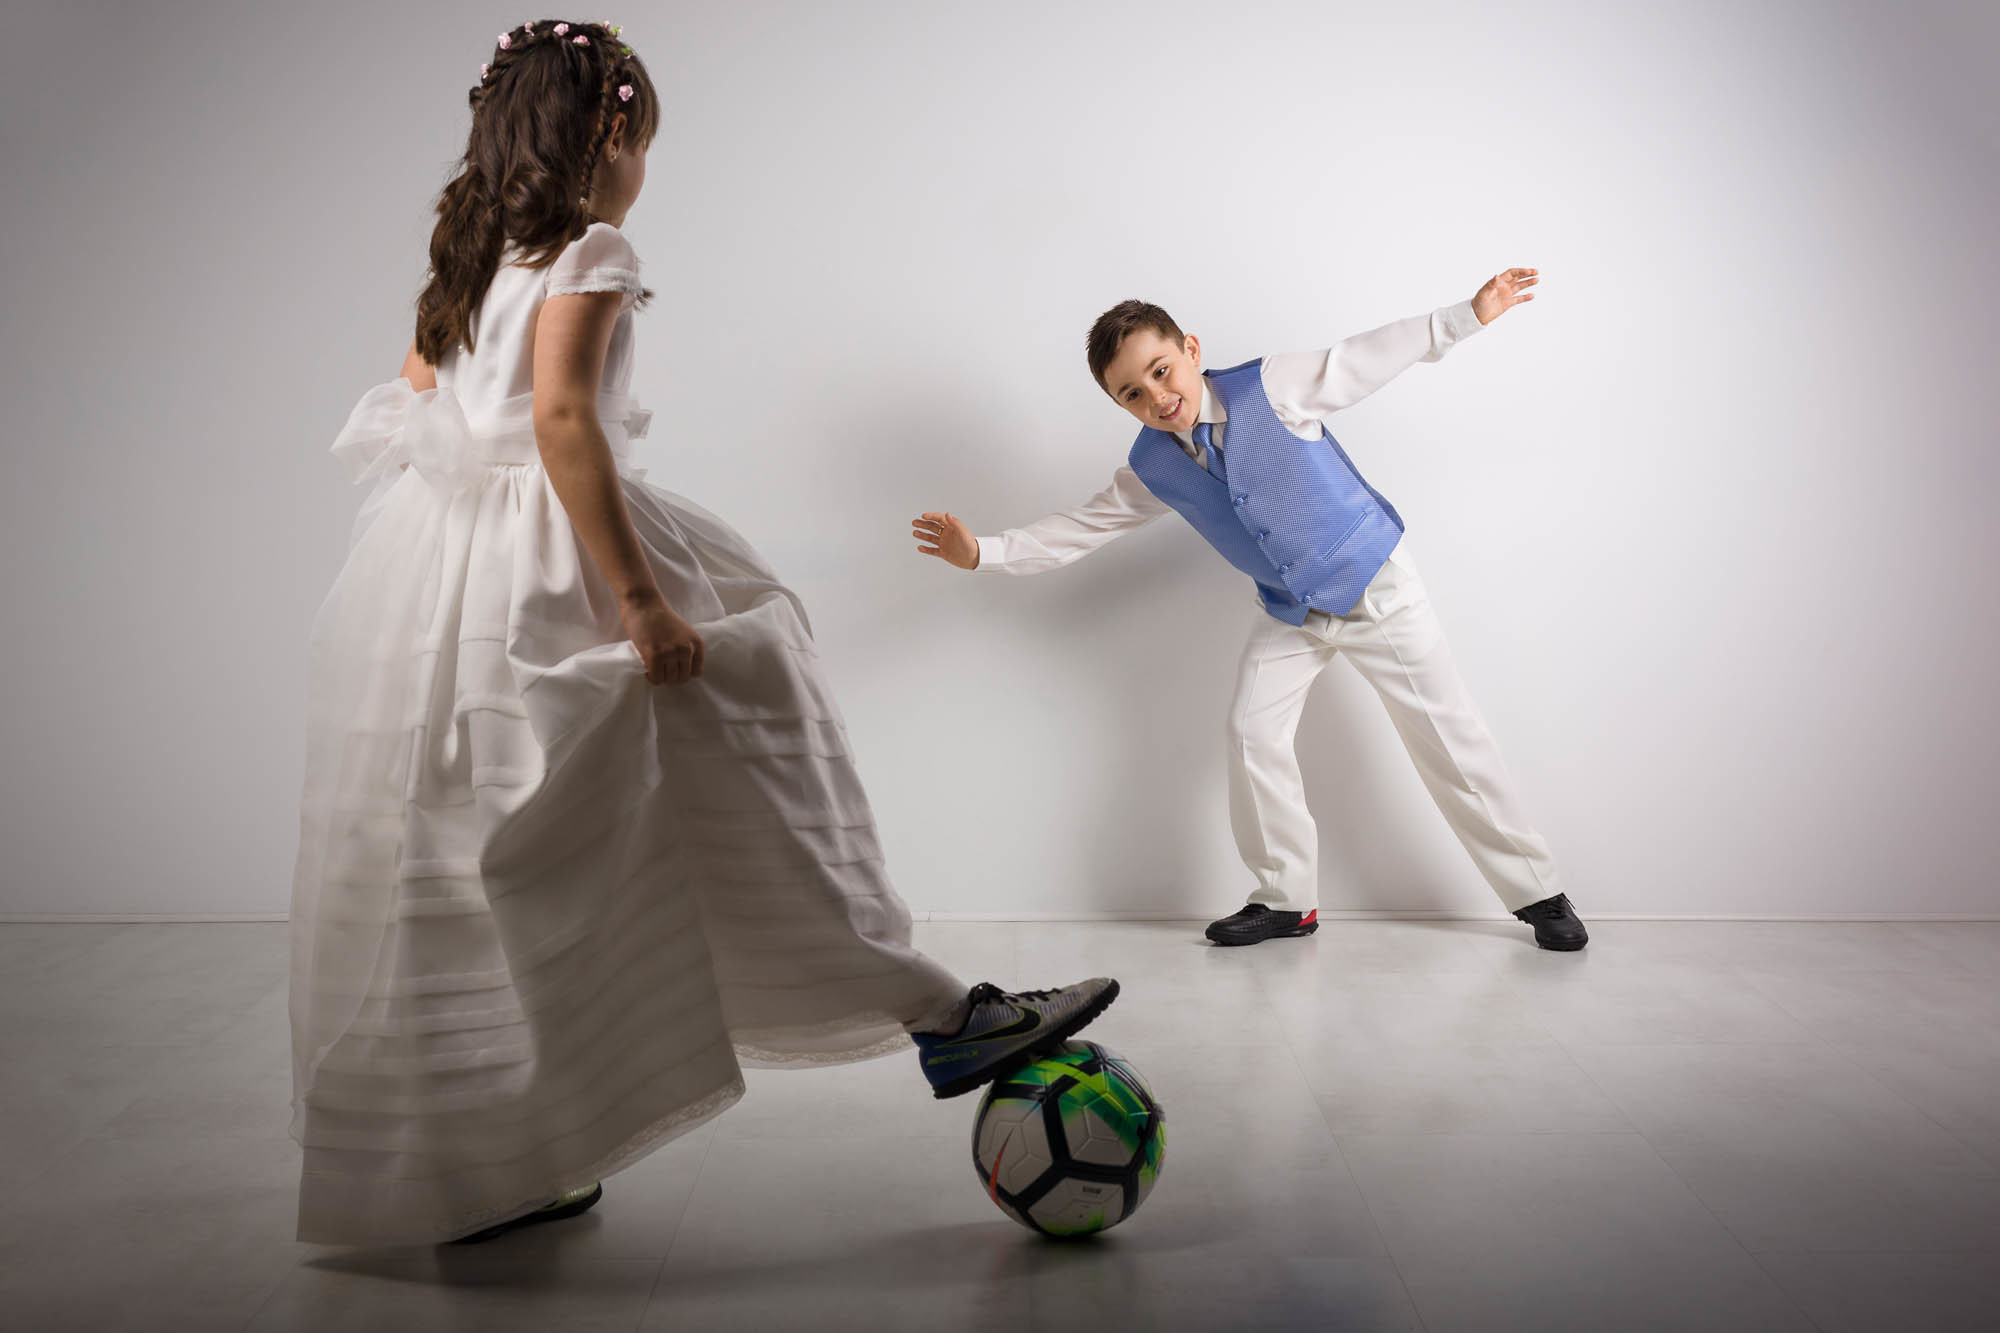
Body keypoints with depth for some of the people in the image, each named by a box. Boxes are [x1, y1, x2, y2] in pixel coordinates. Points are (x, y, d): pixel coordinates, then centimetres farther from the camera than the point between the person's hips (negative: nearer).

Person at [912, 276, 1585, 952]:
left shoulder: (1271, 386, -20)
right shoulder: (1152, 467, -9)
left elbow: (1374, 354, -11)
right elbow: (1079, 528, -2)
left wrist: (1471, 313, -10)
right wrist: (982, 553, -11)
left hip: (1374, 582, -4)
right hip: (1291, 612, 4)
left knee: (1448, 735, -2)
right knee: (1253, 732, -7)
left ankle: (1536, 891, 11)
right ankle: (1285, 899, 10)